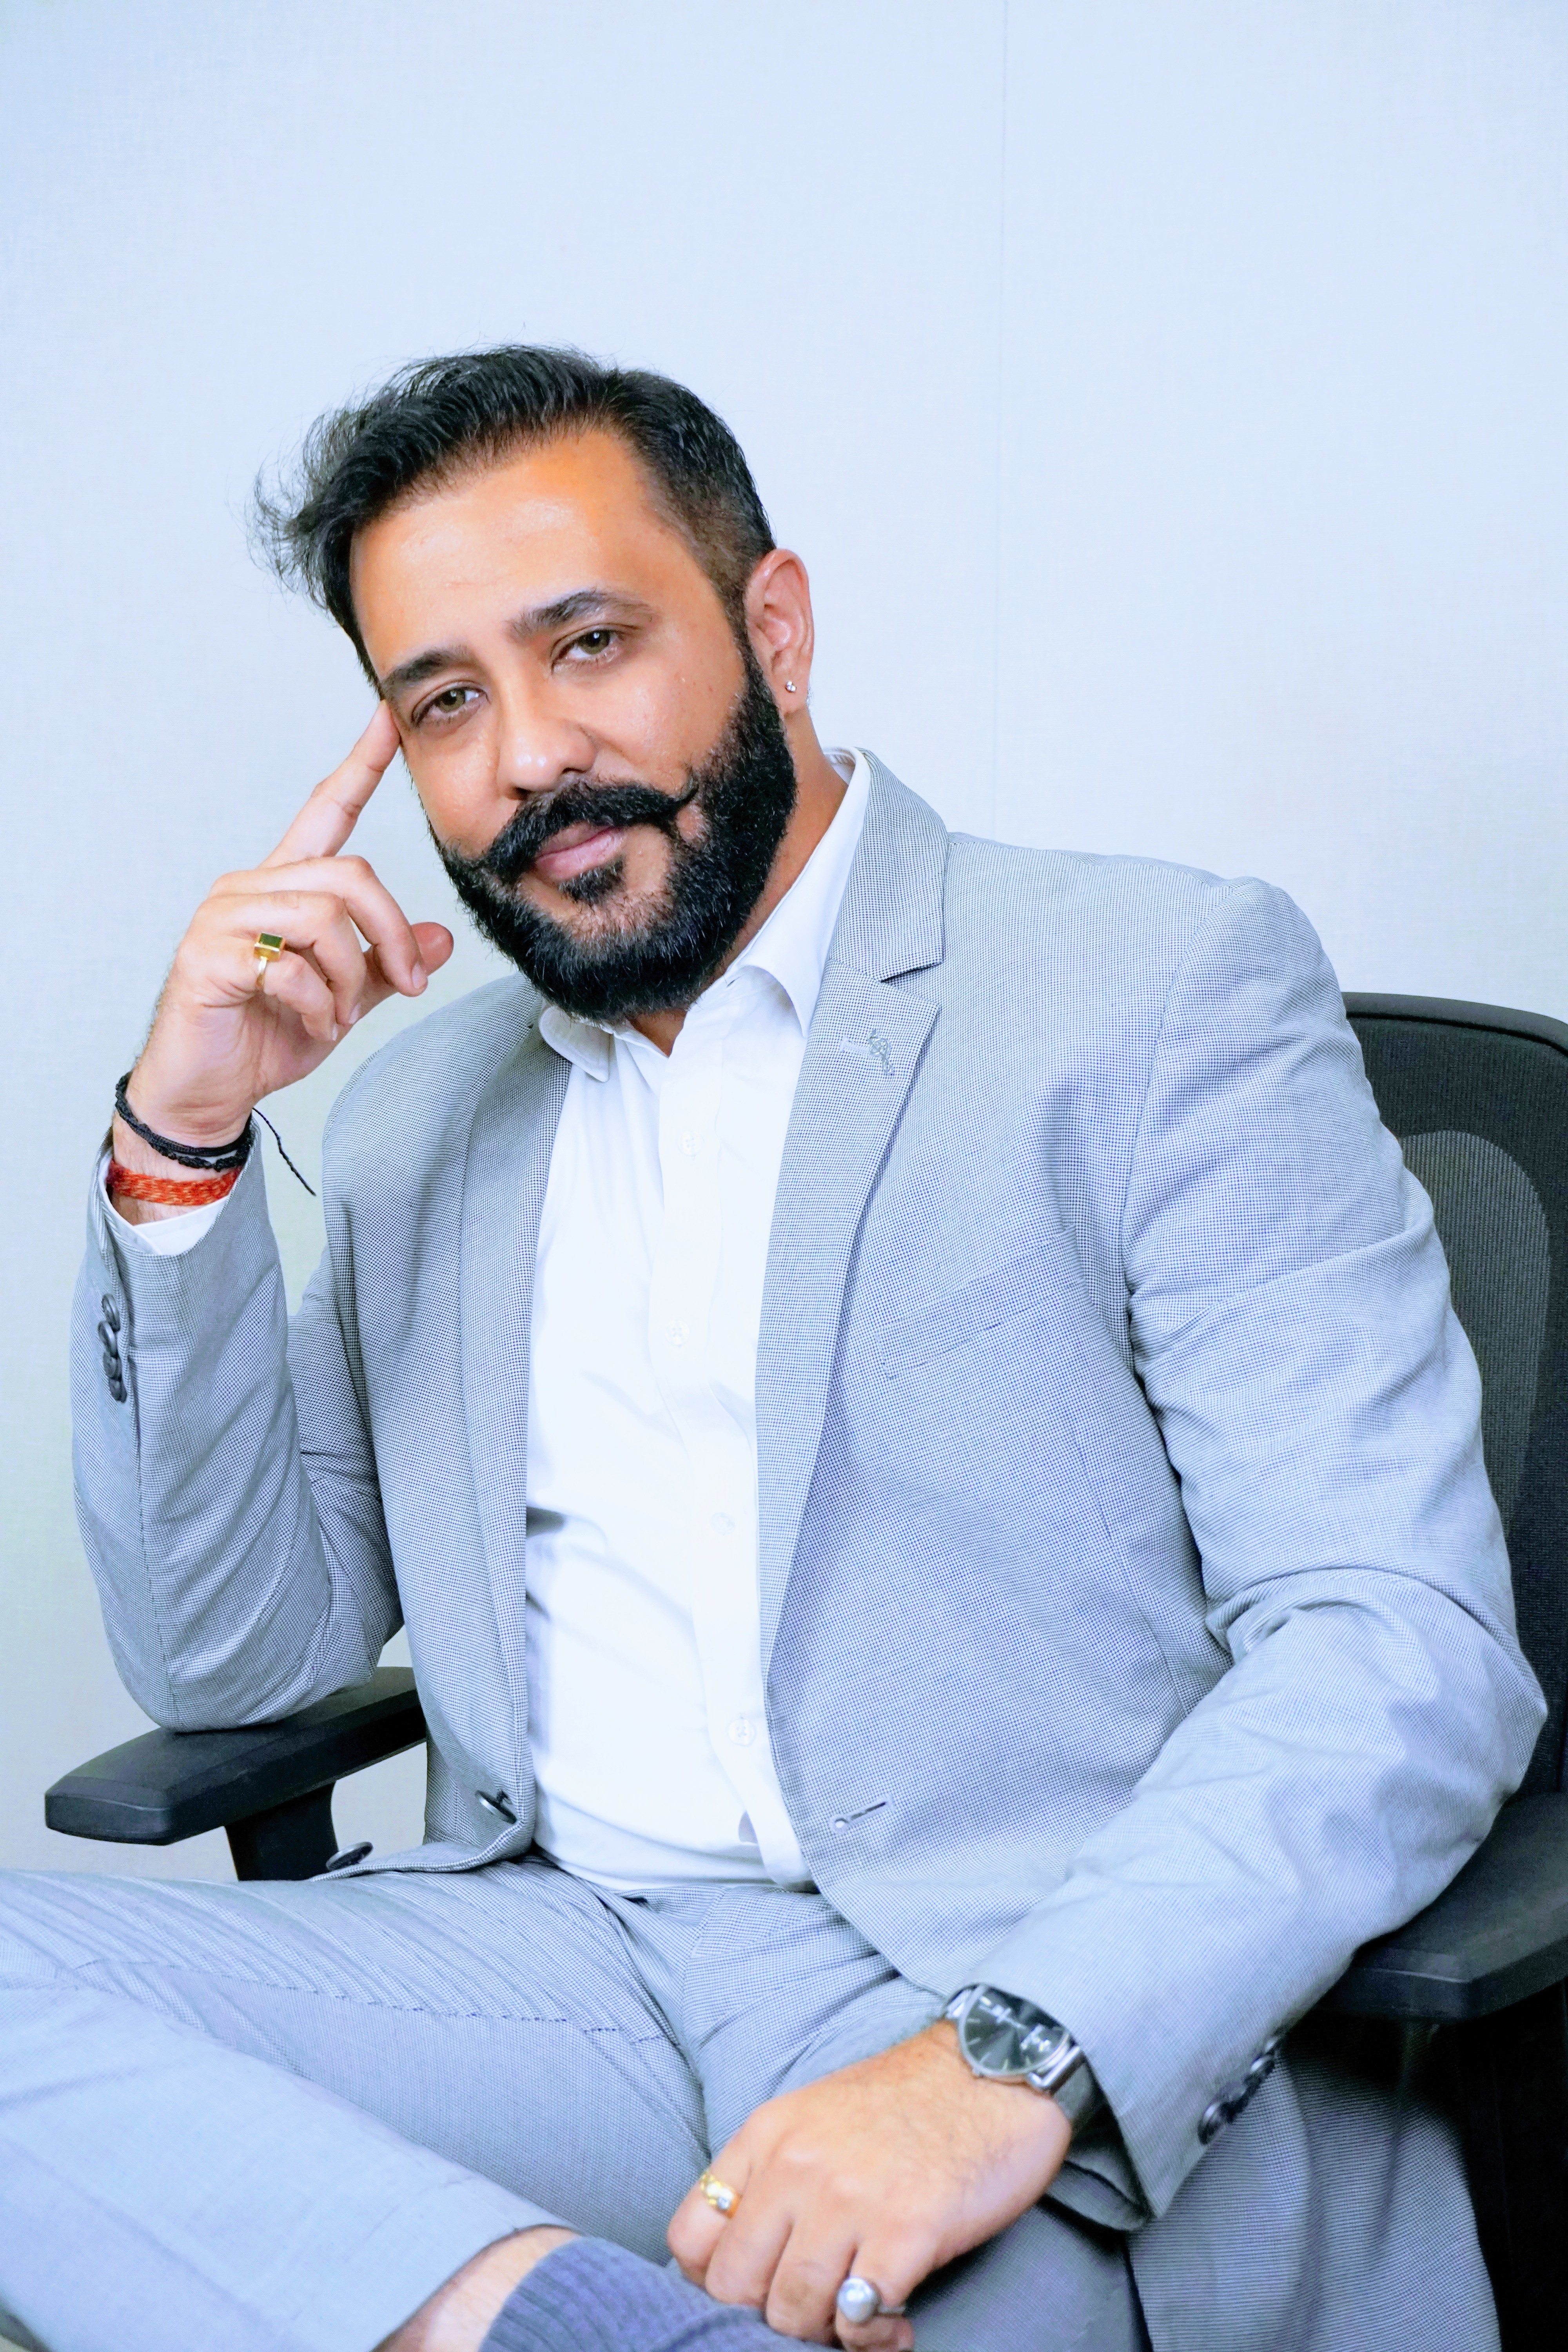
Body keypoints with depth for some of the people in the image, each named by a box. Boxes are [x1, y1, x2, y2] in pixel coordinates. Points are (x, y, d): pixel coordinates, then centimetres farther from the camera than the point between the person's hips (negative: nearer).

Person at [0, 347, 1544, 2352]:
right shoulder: (427, 1105, 18)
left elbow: (1407, 1649, -10)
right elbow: (234, 1658, 15)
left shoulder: (1161, 990, -1)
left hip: (1083, 2034, -6)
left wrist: (1009, 2067, -26)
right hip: (557, 1954, 7)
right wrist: (181, 1148, 1)